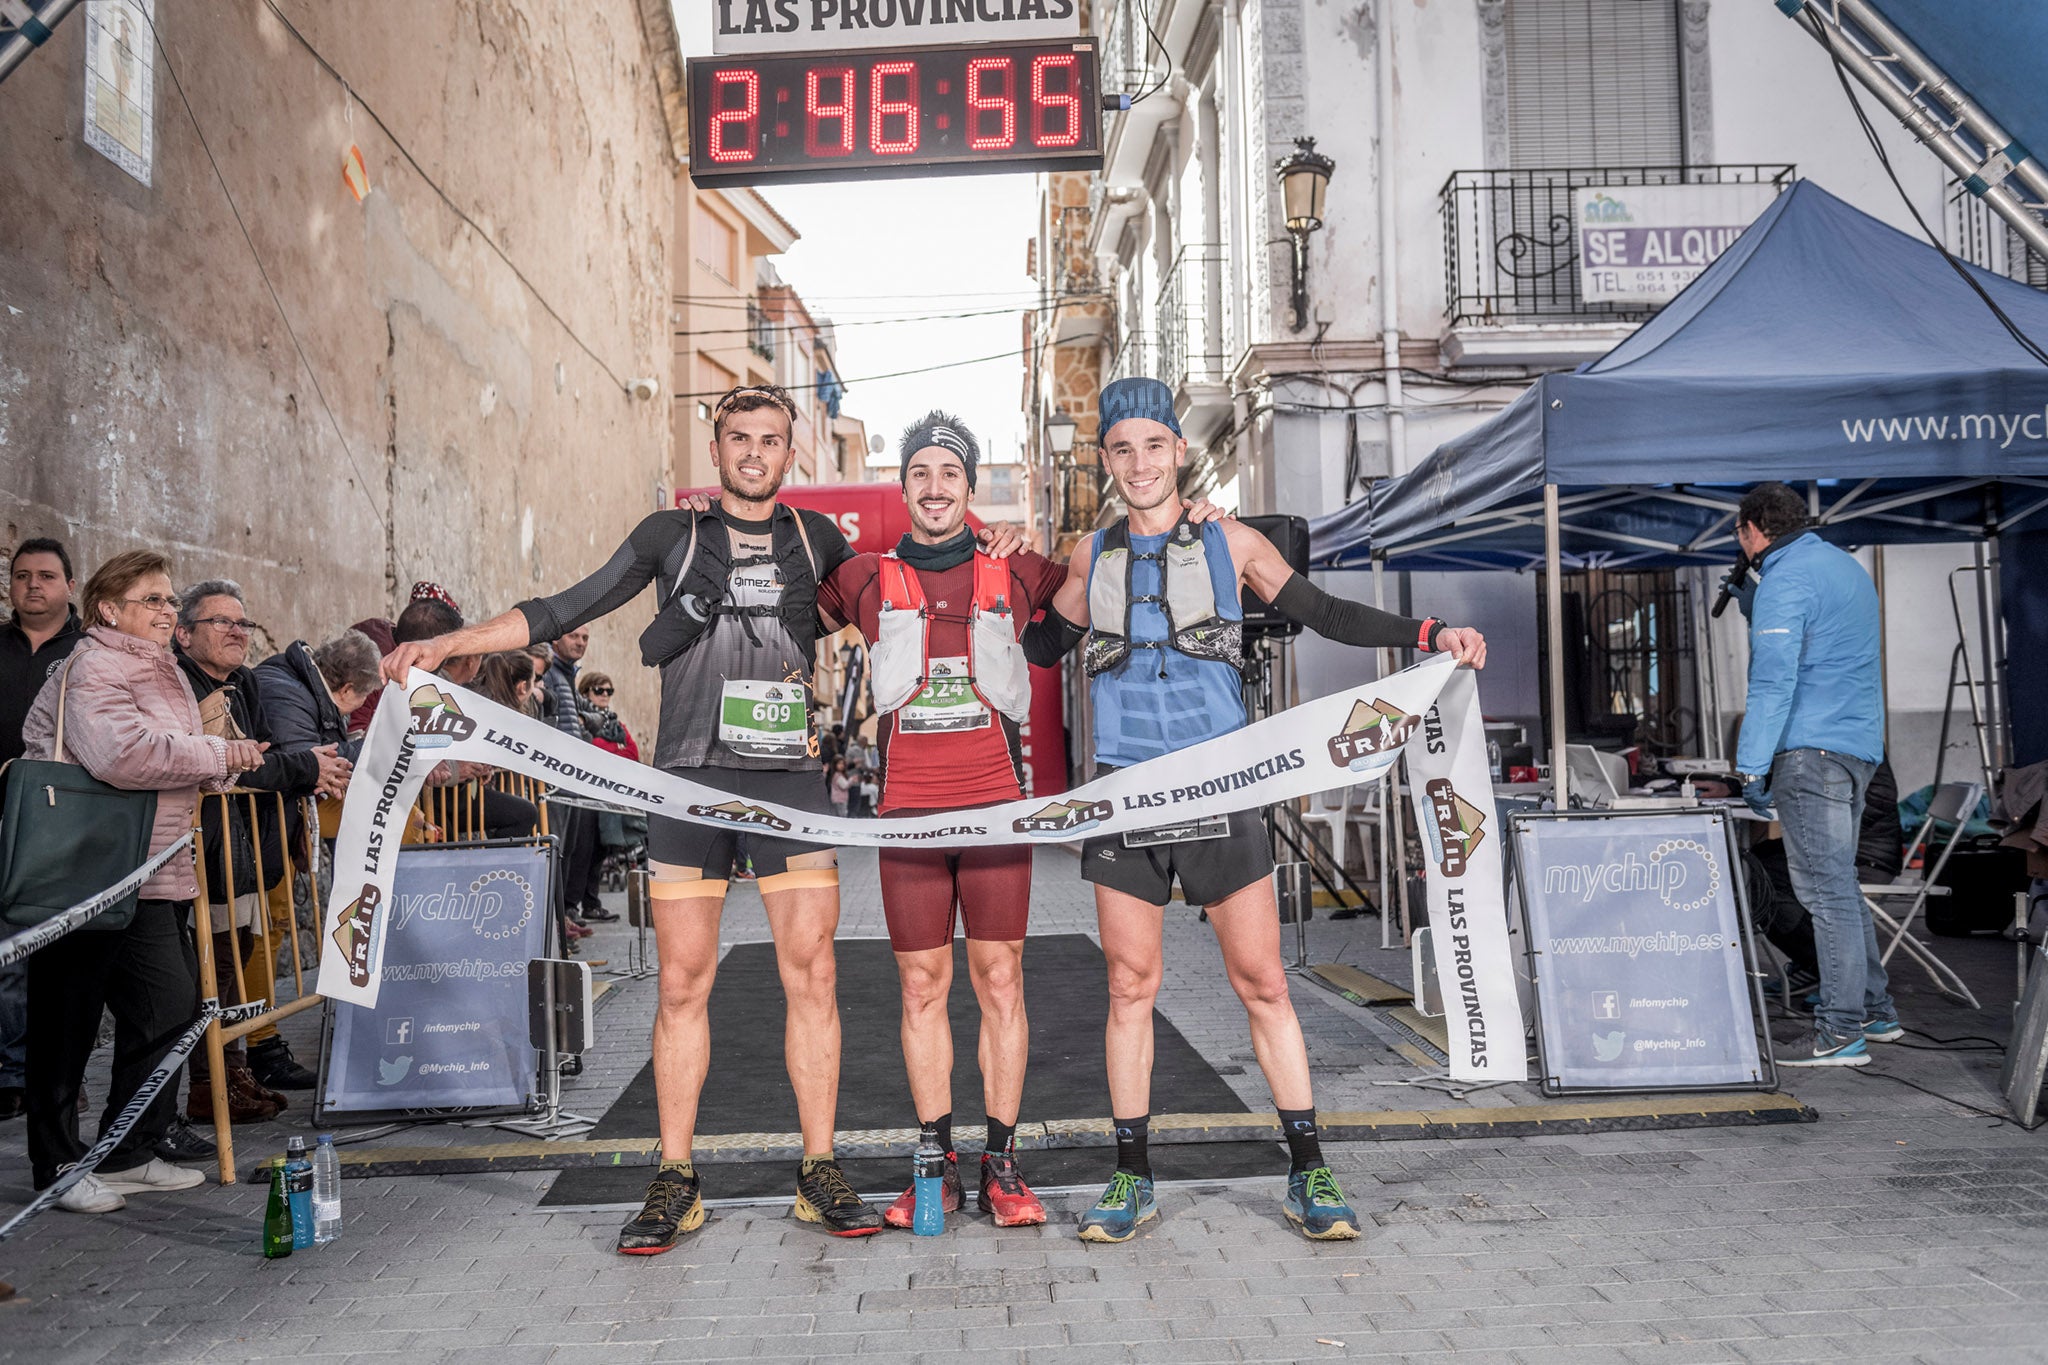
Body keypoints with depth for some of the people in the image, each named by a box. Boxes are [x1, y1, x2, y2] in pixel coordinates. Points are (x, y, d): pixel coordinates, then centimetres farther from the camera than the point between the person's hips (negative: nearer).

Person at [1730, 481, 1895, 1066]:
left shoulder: (1784, 582, -11)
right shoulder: (1847, 566, 19)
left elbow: (1773, 682, -19)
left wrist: (1751, 769, -19)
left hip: (1812, 751, -10)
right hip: (1861, 745, 10)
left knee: (1826, 887, -9)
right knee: (1838, 881, 17)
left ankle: (1841, 1034, -8)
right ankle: (1875, 1010, 23)